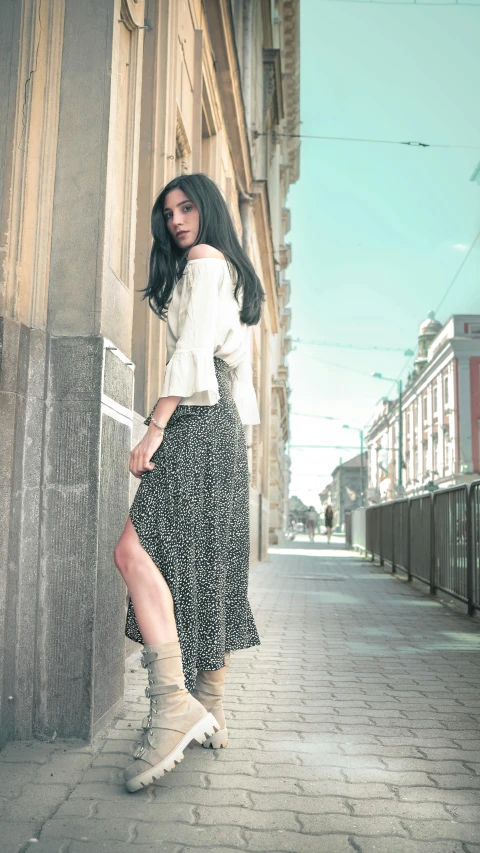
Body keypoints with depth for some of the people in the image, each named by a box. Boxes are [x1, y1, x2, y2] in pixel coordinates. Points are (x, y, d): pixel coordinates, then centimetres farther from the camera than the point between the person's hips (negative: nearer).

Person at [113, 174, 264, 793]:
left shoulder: (204, 259, 1)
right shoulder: (233, 275, 29)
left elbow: (194, 348, -13)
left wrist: (154, 428, -19)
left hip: (196, 420, -10)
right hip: (222, 424, 10)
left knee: (136, 550, -22)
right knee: (205, 565, 6)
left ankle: (173, 705, -28)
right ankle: (209, 712, 10)